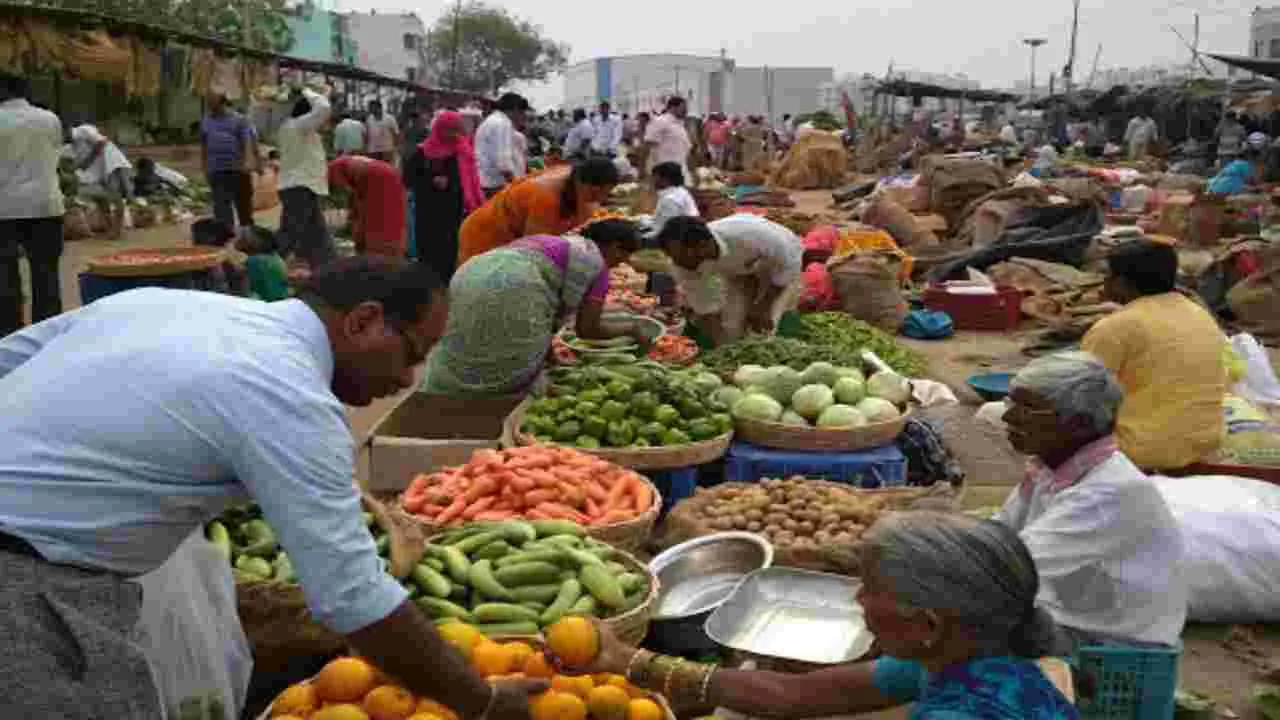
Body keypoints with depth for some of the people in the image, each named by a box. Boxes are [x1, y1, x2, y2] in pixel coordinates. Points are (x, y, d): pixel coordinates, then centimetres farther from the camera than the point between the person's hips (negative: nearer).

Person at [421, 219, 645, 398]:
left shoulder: (563, 242, 33)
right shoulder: (597, 264, 11)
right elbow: (587, 329, 11)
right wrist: (629, 328, 26)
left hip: (470, 277, 8)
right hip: (509, 290, -8)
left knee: (464, 365, 19)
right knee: (511, 374, 7)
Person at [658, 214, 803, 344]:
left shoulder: (747, 235, -42)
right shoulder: (684, 265, -27)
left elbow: (788, 263, -26)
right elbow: (705, 310, -15)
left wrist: (762, 308, -22)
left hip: (781, 271, -4)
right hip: (737, 274, 4)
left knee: (763, 331, -17)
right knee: (729, 334, -6)